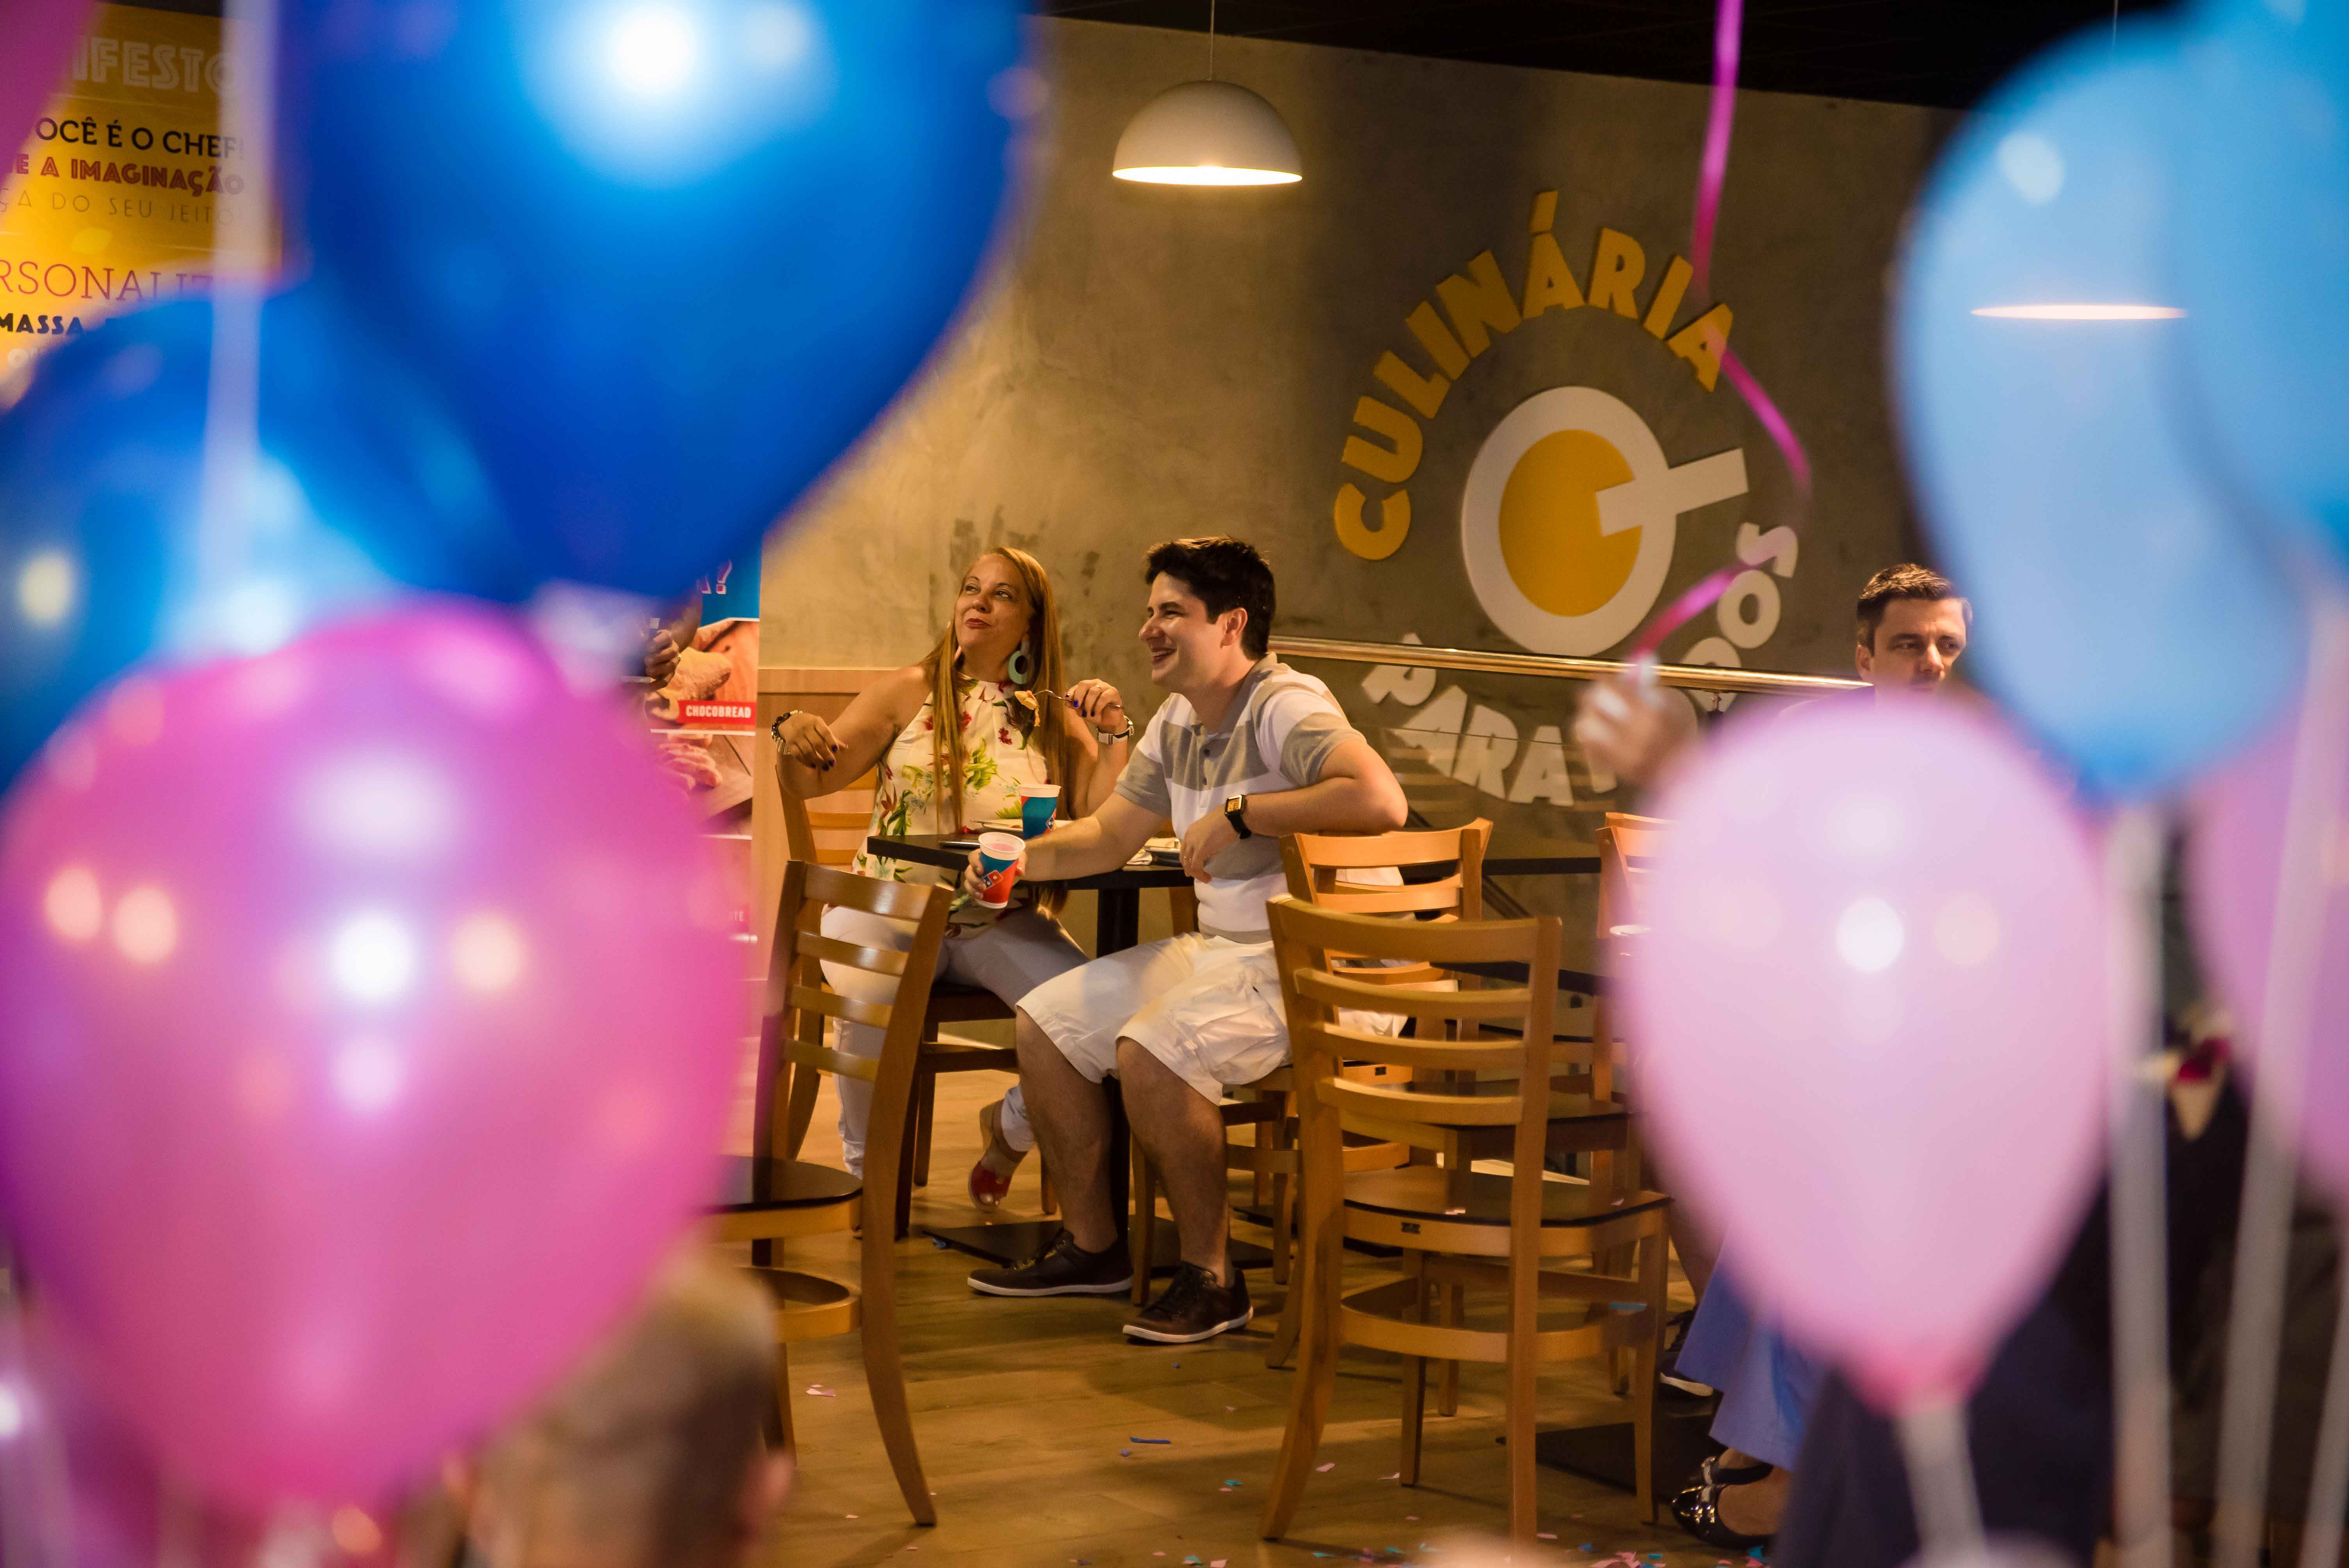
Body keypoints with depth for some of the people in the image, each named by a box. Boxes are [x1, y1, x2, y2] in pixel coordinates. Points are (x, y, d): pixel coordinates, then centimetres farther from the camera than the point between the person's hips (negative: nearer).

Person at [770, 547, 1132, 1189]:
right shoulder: (911, 692, 8)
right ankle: (866, 1163, -5)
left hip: (1002, 924, 2)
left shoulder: (1056, 717, 10)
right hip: (889, 910, -1)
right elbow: (813, 782, 1)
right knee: (870, 1004, -35)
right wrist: (792, 737, -21)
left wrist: (1114, 736, -10)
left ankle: (1010, 1127, 9)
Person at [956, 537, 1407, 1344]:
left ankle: (1212, 1277, -15)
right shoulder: (1177, 721, 13)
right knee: (1045, 1021, 8)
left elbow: (1381, 801, -35)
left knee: (1149, 1048, -31)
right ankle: (1092, 1246, 18)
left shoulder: (1287, 708, -17)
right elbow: (1108, 836, 20)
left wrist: (1240, 813, -29)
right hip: (1218, 947, 10)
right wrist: (1021, 859, 0)